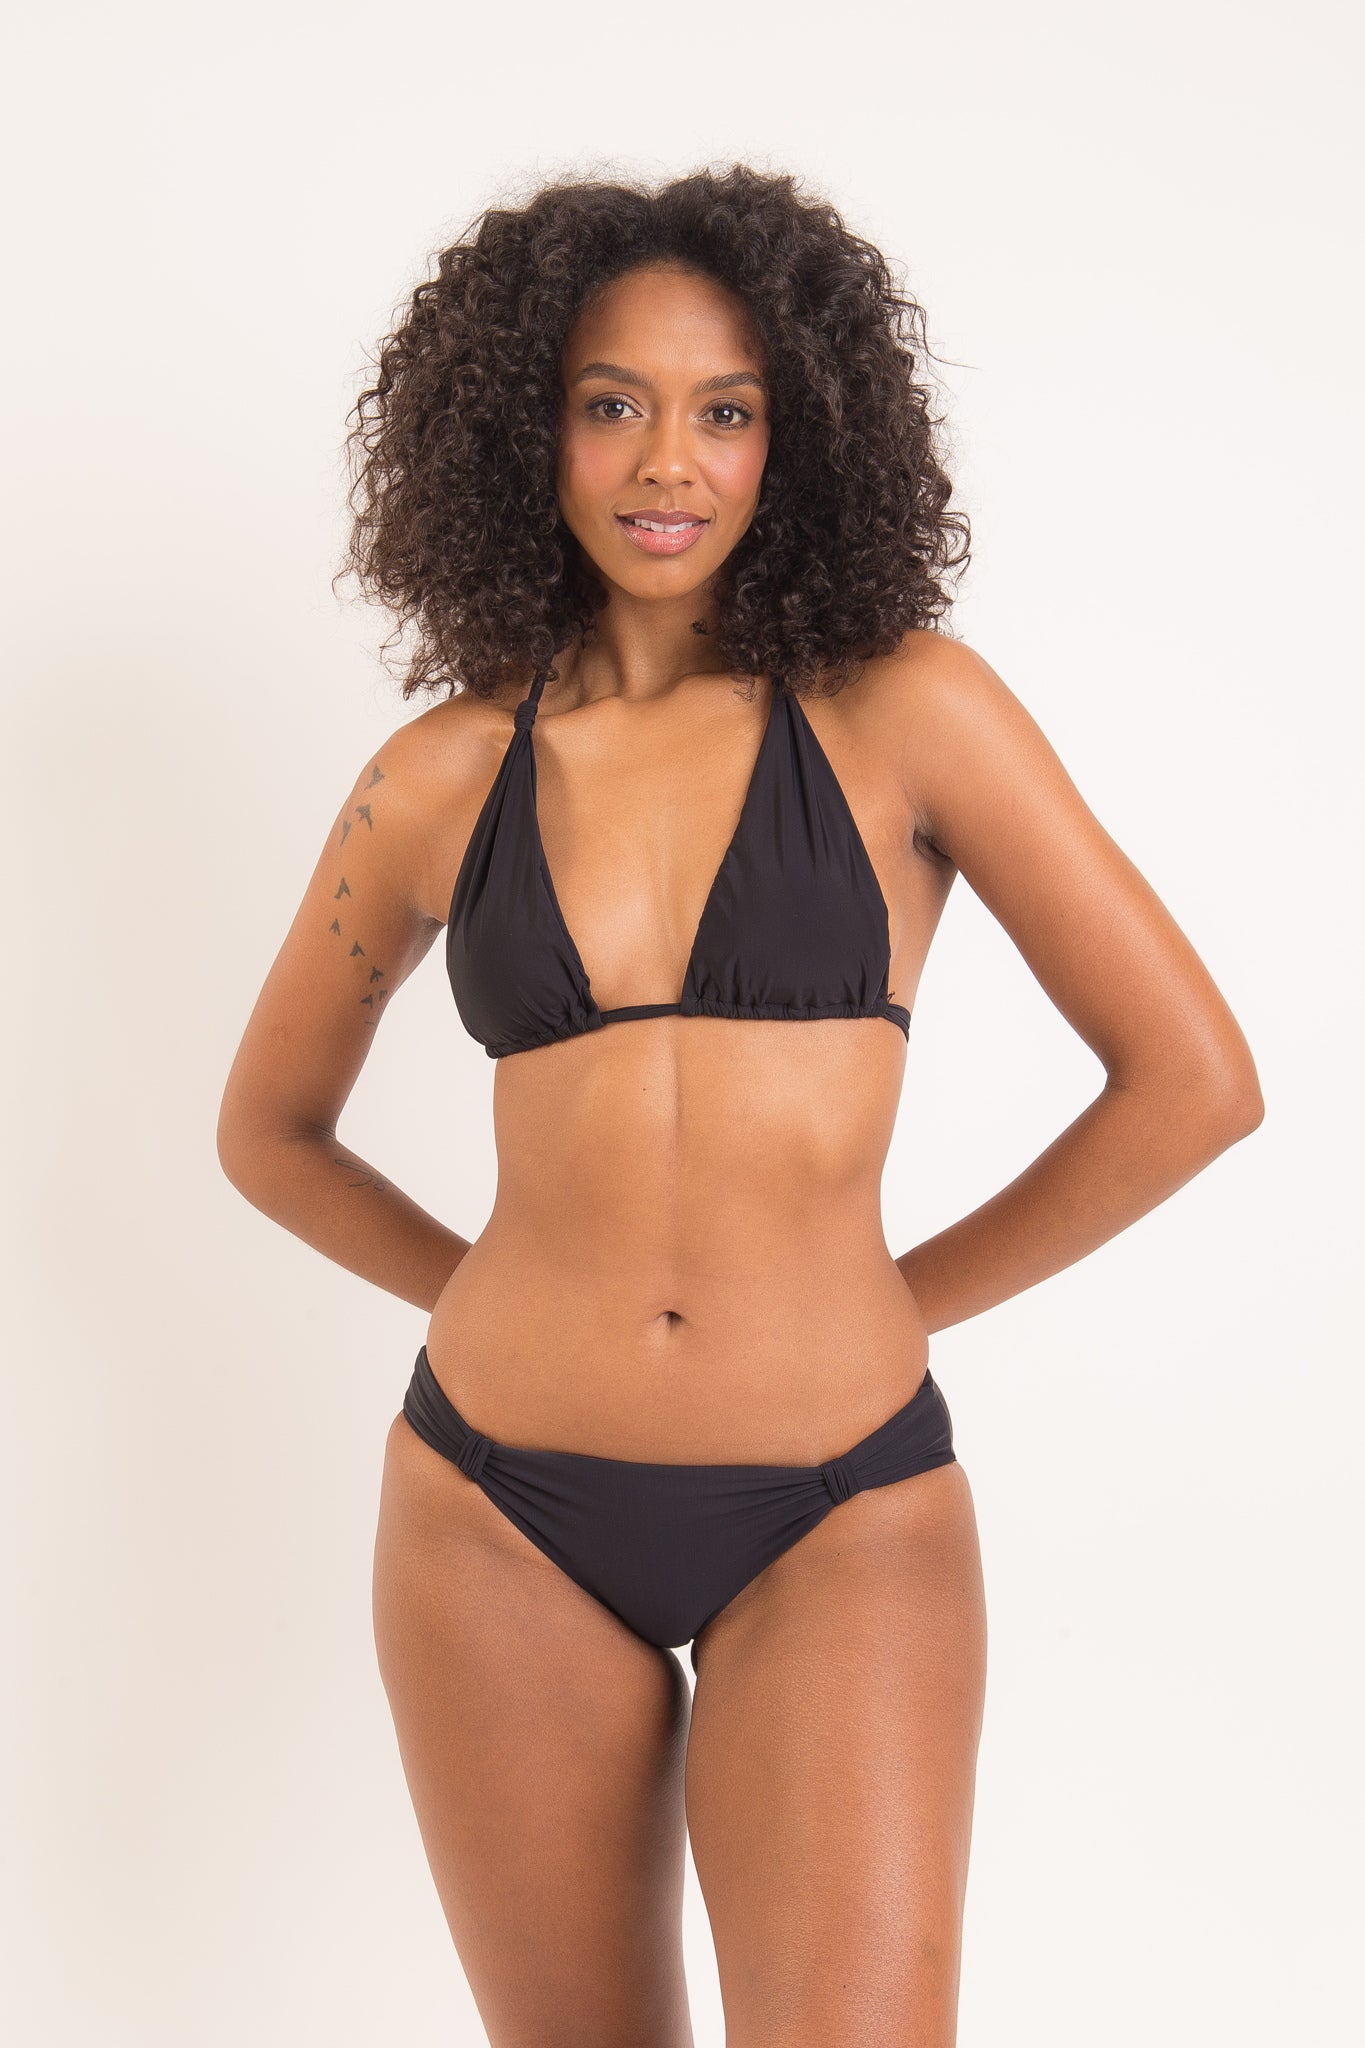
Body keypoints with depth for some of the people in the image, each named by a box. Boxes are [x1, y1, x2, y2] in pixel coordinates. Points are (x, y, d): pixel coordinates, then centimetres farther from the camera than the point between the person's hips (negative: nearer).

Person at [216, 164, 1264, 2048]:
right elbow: (270, 1130, 17)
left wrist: (906, 1301, 0)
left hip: (839, 1526, -2)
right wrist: (500, 1301, 7)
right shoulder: (437, 781, 2)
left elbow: (1194, 1078, -4)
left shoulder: (905, 708, -4)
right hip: (501, 1519, 2)